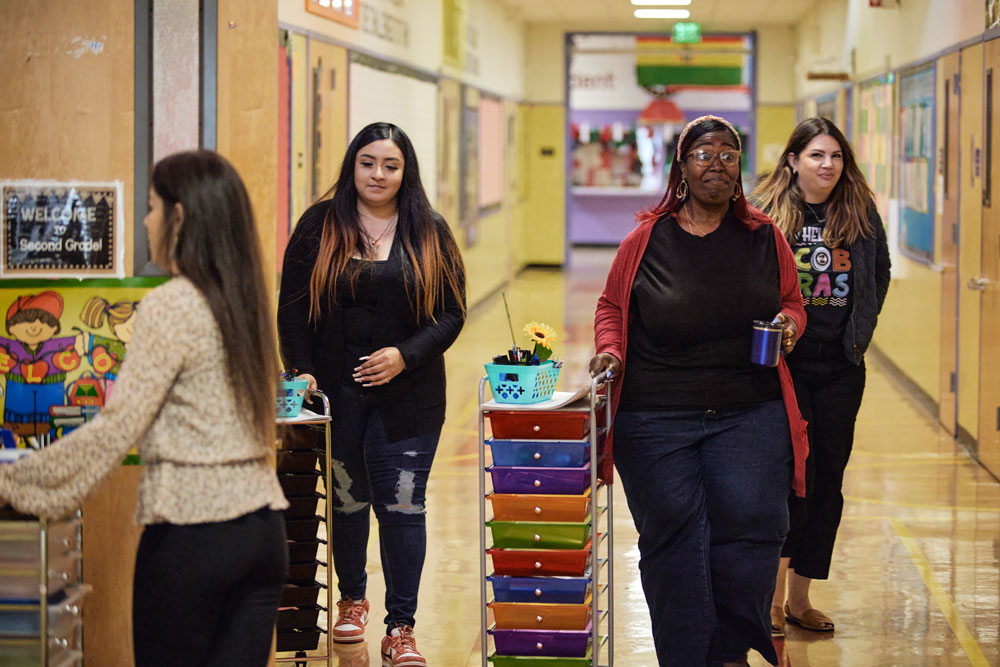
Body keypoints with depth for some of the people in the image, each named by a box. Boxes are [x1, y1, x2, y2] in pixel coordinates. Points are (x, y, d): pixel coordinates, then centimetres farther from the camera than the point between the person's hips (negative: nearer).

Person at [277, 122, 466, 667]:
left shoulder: (430, 234, 4)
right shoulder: (319, 226, 4)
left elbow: (451, 314, 3)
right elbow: (292, 305, 4)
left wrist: (405, 355, -12)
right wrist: (301, 371, -8)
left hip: (406, 395, 0)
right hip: (336, 392, 1)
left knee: (402, 508, -4)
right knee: (347, 501, 10)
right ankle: (352, 598, 35)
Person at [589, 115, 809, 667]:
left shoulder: (764, 238, 8)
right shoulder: (647, 239, 3)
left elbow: (792, 301, 21)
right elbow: (611, 307, 14)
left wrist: (789, 325, -1)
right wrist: (609, 350, -4)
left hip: (749, 415, 1)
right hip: (656, 419, -1)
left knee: (749, 527, -11)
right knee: (673, 540, -2)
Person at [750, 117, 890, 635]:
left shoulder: (861, 215, 4)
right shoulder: (763, 214, -6)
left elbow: (880, 274, 18)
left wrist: (859, 330, 10)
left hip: (840, 365, 4)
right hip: (783, 363, -4)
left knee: (827, 483, 8)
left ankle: (799, 598, 19)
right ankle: (772, 598, 1)